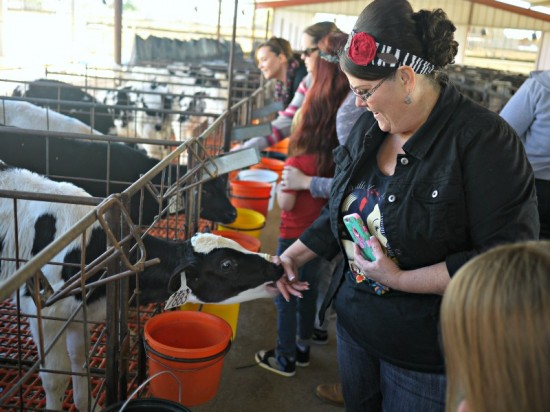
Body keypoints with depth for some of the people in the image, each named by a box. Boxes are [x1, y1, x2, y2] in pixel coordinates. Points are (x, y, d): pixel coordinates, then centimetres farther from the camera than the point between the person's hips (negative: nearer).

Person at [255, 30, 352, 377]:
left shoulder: (306, 152, -27)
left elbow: (286, 202, -19)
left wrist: (279, 187, 0)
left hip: (298, 232, -6)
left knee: (286, 294, 12)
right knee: (308, 287, 23)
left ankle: (285, 359, 29)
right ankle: (303, 348, 41)